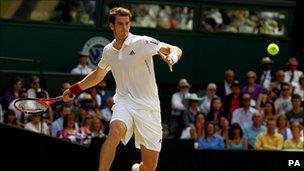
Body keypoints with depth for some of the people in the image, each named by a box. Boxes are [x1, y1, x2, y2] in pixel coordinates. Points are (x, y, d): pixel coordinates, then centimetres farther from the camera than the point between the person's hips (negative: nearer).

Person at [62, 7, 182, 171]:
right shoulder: (108, 51, 10)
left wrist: (172, 57, -34)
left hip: (148, 107, -2)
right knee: (116, 130, -35)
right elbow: (97, 75, 28)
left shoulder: (142, 42, -6)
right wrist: (74, 89, 30)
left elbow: (175, 50, -11)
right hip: (124, 102, 2)